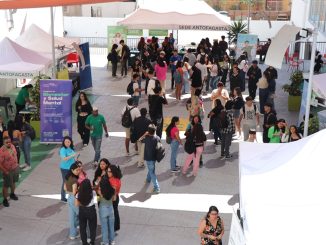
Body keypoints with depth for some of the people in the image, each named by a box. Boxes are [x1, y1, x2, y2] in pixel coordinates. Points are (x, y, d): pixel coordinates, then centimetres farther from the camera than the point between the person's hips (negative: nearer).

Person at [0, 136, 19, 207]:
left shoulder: (12, 146, -6)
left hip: (16, 168, 7)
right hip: (8, 171, -7)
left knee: (13, 182, 25)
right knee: (6, 185, 7)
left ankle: (12, 194, 48)